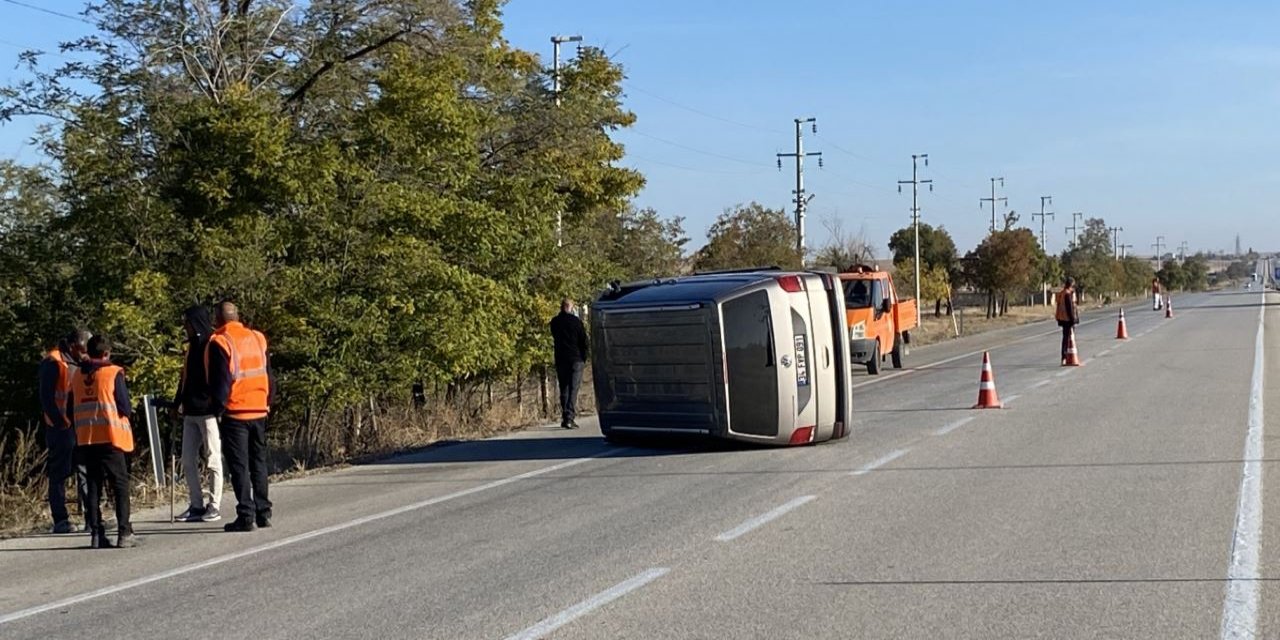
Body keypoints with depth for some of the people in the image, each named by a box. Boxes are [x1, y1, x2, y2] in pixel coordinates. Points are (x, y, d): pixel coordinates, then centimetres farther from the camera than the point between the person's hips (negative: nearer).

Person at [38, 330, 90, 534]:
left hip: (80, 426, 8)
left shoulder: (78, 363, 17)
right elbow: (46, 397, -13)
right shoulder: (53, 363, -8)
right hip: (61, 427, -8)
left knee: (86, 472, 6)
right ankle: (60, 521, 1)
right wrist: (61, 422, -17)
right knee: (59, 475, -2)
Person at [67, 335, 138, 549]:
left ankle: (96, 533, 6)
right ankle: (124, 533, -5)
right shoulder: (114, 373, -7)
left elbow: (70, 411, 12)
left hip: (86, 440, 5)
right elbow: (125, 408, -9)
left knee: (93, 485, 9)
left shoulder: (77, 376, 8)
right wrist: (126, 414, 12)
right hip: (110, 437, -4)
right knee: (120, 485, 1)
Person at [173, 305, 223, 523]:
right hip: (191, 412, 8)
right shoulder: (193, 345, 16)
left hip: (208, 412, -8)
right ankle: (196, 506, 14)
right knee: (188, 460, 8)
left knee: (212, 460, -1)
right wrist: (178, 403, 15)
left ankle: (214, 507, 5)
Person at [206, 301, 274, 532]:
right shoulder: (257, 338, 9)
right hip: (259, 411, 6)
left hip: (235, 413, -6)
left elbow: (220, 381, -13)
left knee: (239, 466, -1)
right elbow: (268, 375, 13)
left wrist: (218, 410, -4)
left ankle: (246, 516, -3)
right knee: (259, 463, 14)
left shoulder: (219, 343, -9)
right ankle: (263, 513, 17)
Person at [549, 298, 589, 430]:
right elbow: (584, 341, -4)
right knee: (573, 389, -5)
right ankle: (569, 418, -15)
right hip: (576, 359, -3)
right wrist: (584, 358, 5)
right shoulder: (576, 321, -5)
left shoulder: (554, 322, 4)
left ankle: (565, 417, 10)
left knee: (564, 389, 12)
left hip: (560, 360, 3)